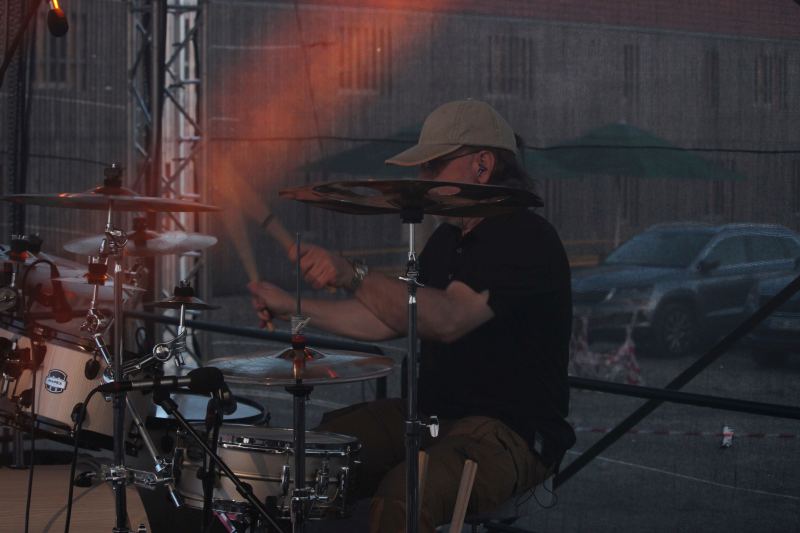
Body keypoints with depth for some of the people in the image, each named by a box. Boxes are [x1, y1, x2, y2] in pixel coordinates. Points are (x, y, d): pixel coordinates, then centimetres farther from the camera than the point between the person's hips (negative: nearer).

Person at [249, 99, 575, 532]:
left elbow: (448, 320, -34)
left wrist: (354, 276, -43)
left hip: (514, 432, -9)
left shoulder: (526, 239, -18)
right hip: (435, 412, 9)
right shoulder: (449, 238, 13)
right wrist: (294, 308, 9)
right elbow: (393, 319, 17)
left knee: (403, 494, -35)